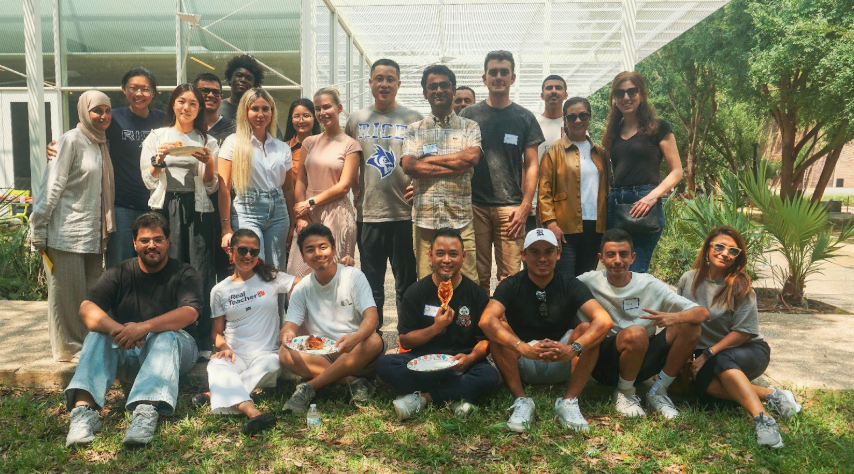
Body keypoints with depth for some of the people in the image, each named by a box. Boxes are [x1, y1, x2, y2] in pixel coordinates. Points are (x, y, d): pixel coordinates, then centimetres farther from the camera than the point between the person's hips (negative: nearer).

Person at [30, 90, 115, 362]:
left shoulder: (100, 144, 15)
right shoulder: (71, 140, -7)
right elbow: (52, 186, -11)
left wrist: (105, 228, 15)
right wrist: (38, 228, -14)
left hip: (93, 233, 7)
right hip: (67, 232, -7)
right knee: (67, 292, 0)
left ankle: (89, 345, 20)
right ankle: (68, 348, 11)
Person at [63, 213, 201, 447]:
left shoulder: (183, 274, -1)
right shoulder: (119, 274, 7)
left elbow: (189, 312, -20)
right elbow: (87, 308, -8)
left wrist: (144, 327, -35)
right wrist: (117, 329, -30)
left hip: (173, 346, -3)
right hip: (126, 353, 3)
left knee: (166, 337, -35)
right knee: (98, 335, -24)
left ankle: (147, 410, -54)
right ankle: (83, 407, -40)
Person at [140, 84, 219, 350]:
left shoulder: (208, 141, 14)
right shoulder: (156, 137, 14)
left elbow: (211, 187, 11)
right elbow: (148, 181, 9)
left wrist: (208, 163, -7)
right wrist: (159, 158, -8)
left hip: (198, 210, 0)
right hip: (164, 208, 0)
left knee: (201, 273, -5)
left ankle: (203, 341, -1)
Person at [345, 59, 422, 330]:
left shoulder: (413, 119, 2)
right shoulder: (356, 120, 9)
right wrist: (354, 198, 8)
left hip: (404, 213, -2)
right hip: (368, 214, 2)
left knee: (406, 284, 7)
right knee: (371, 285, 11)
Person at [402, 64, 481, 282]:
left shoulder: (469, 127, 11)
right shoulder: (415, 130, 12)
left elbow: (472, 157, -9)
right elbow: (409, 166, -5)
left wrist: (429, 158, -4)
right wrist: (455, 165, -8)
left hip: (461, 218, -1)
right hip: (425, 218, 1)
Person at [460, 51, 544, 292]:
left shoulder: (525, 118, 9)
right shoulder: (469, 115, 8)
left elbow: (531, 164, 8)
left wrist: (525, 205, -3)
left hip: (511, 207, 0)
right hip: (475, 206, 0)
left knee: (510, 276, -1)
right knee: (478, 276, 4)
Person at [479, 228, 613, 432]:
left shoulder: (570, 285, -7)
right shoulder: (511, 286, -9)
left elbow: (604, 320, -24)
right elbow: (486, 320, -29)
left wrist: (573, 349, -42)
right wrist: (524, 348, -45)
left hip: (562, 365, 1)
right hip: (522, 366, 0)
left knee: (587, 330, -24)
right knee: (499, 328, -26)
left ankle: (569, 402, -23)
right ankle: (521, 400, -23)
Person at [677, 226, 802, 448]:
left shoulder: (740, 286, -12)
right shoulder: (689, 279, 0)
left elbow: (743, 331, -15)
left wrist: (707, 355, -19)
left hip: (748, 351, -3)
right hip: (706, 355, 3)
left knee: (720, 361, -38)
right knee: (699, 381, -32)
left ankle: (763, 419, -43)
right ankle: (769, 395, -23)